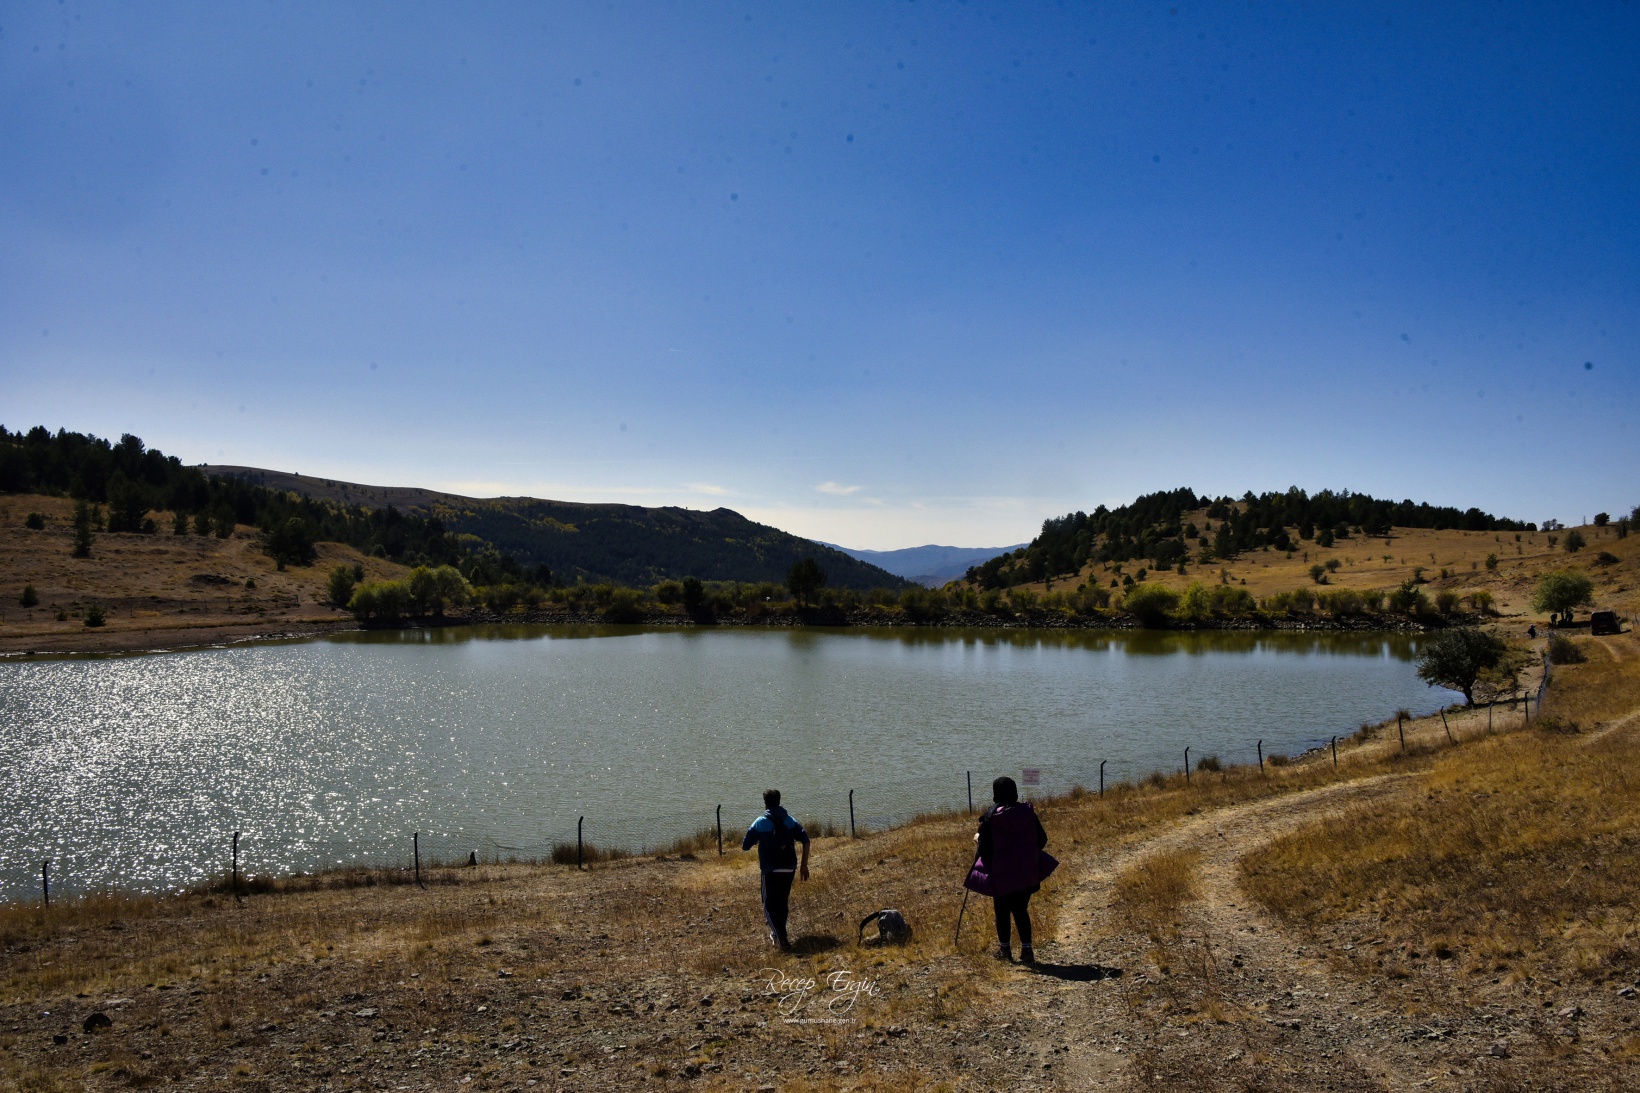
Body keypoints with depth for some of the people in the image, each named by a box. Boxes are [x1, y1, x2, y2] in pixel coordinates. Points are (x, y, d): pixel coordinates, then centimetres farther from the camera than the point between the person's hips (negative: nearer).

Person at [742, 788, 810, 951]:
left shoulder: (759, 823, -5)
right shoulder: (790, 820, 4)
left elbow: (745, 846, -2)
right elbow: (805, 841, -3)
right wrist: (804, 865, 3)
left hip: (770, 870, -4)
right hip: (789, 869, 4)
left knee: (770, 906, 4)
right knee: (783, 902, 21)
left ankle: (782, 939, -14)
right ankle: (777, 934, 35)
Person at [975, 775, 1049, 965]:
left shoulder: (990, 817, -13)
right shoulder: (1027, 812, -2)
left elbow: (984, 849, -12)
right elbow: (1042, 839, 4)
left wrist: (978, 839, 9)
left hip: (1002, 874, -3)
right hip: (1027, 873, 3)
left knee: (1002, 911, 15)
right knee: (1021, 910, 13)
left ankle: (1004, 949, 25)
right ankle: (1027, 950, 5)